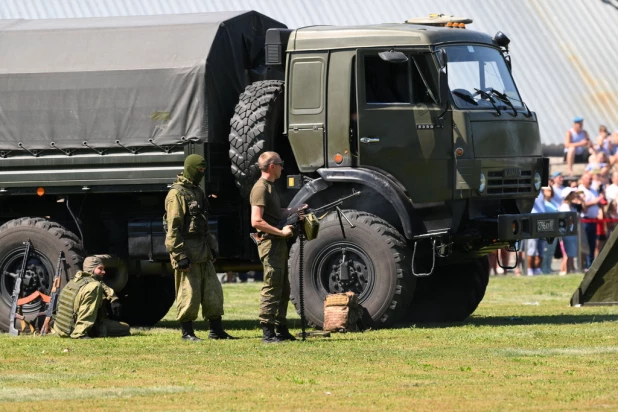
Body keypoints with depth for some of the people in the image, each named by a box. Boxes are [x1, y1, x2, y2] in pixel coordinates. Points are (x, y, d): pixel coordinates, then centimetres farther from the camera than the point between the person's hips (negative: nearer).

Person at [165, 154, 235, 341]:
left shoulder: (198, 192, 17)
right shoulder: (177, 194, -12)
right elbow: (173, 228, -17)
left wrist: (212, 247, 21)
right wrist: (180, 256, -21)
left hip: (203, 253, 9)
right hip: (187, 251, -9)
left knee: (213, 291, 8)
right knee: (189, 294, -5)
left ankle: (216, 331, 14)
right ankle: (187, 332, 3)